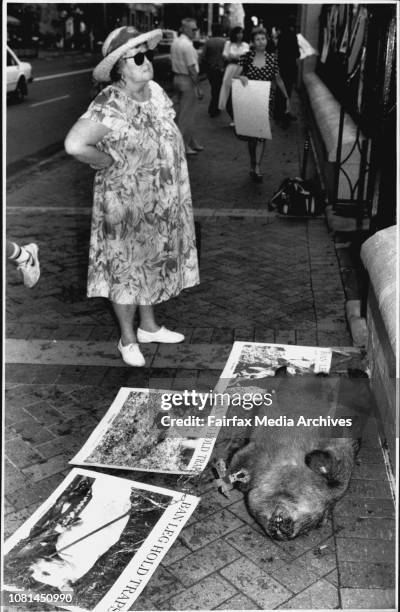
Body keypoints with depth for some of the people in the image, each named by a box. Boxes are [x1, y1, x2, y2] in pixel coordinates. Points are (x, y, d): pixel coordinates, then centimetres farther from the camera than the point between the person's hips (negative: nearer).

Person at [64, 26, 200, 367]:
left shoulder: (156, 92, 1)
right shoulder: (110, 106, -24)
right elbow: (74, 144, -35)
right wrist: (111, 163, -22)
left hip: (160, 202, 8)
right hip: (126, 202, -7)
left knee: (151, 261, 20)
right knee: (127, 266, 8)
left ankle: (149, 326, 40)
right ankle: (128, 339, 26)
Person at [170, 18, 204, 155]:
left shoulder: (175, 43, 10)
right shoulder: (188, 45, -19)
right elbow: (192, 68, -21)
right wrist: (198, 87, -17)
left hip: (177, 78, 10)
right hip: (188, 81, -10)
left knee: (181, 112, 14)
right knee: (187, 114, -3)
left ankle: (191, 142, 26)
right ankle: (183, 146, 2)